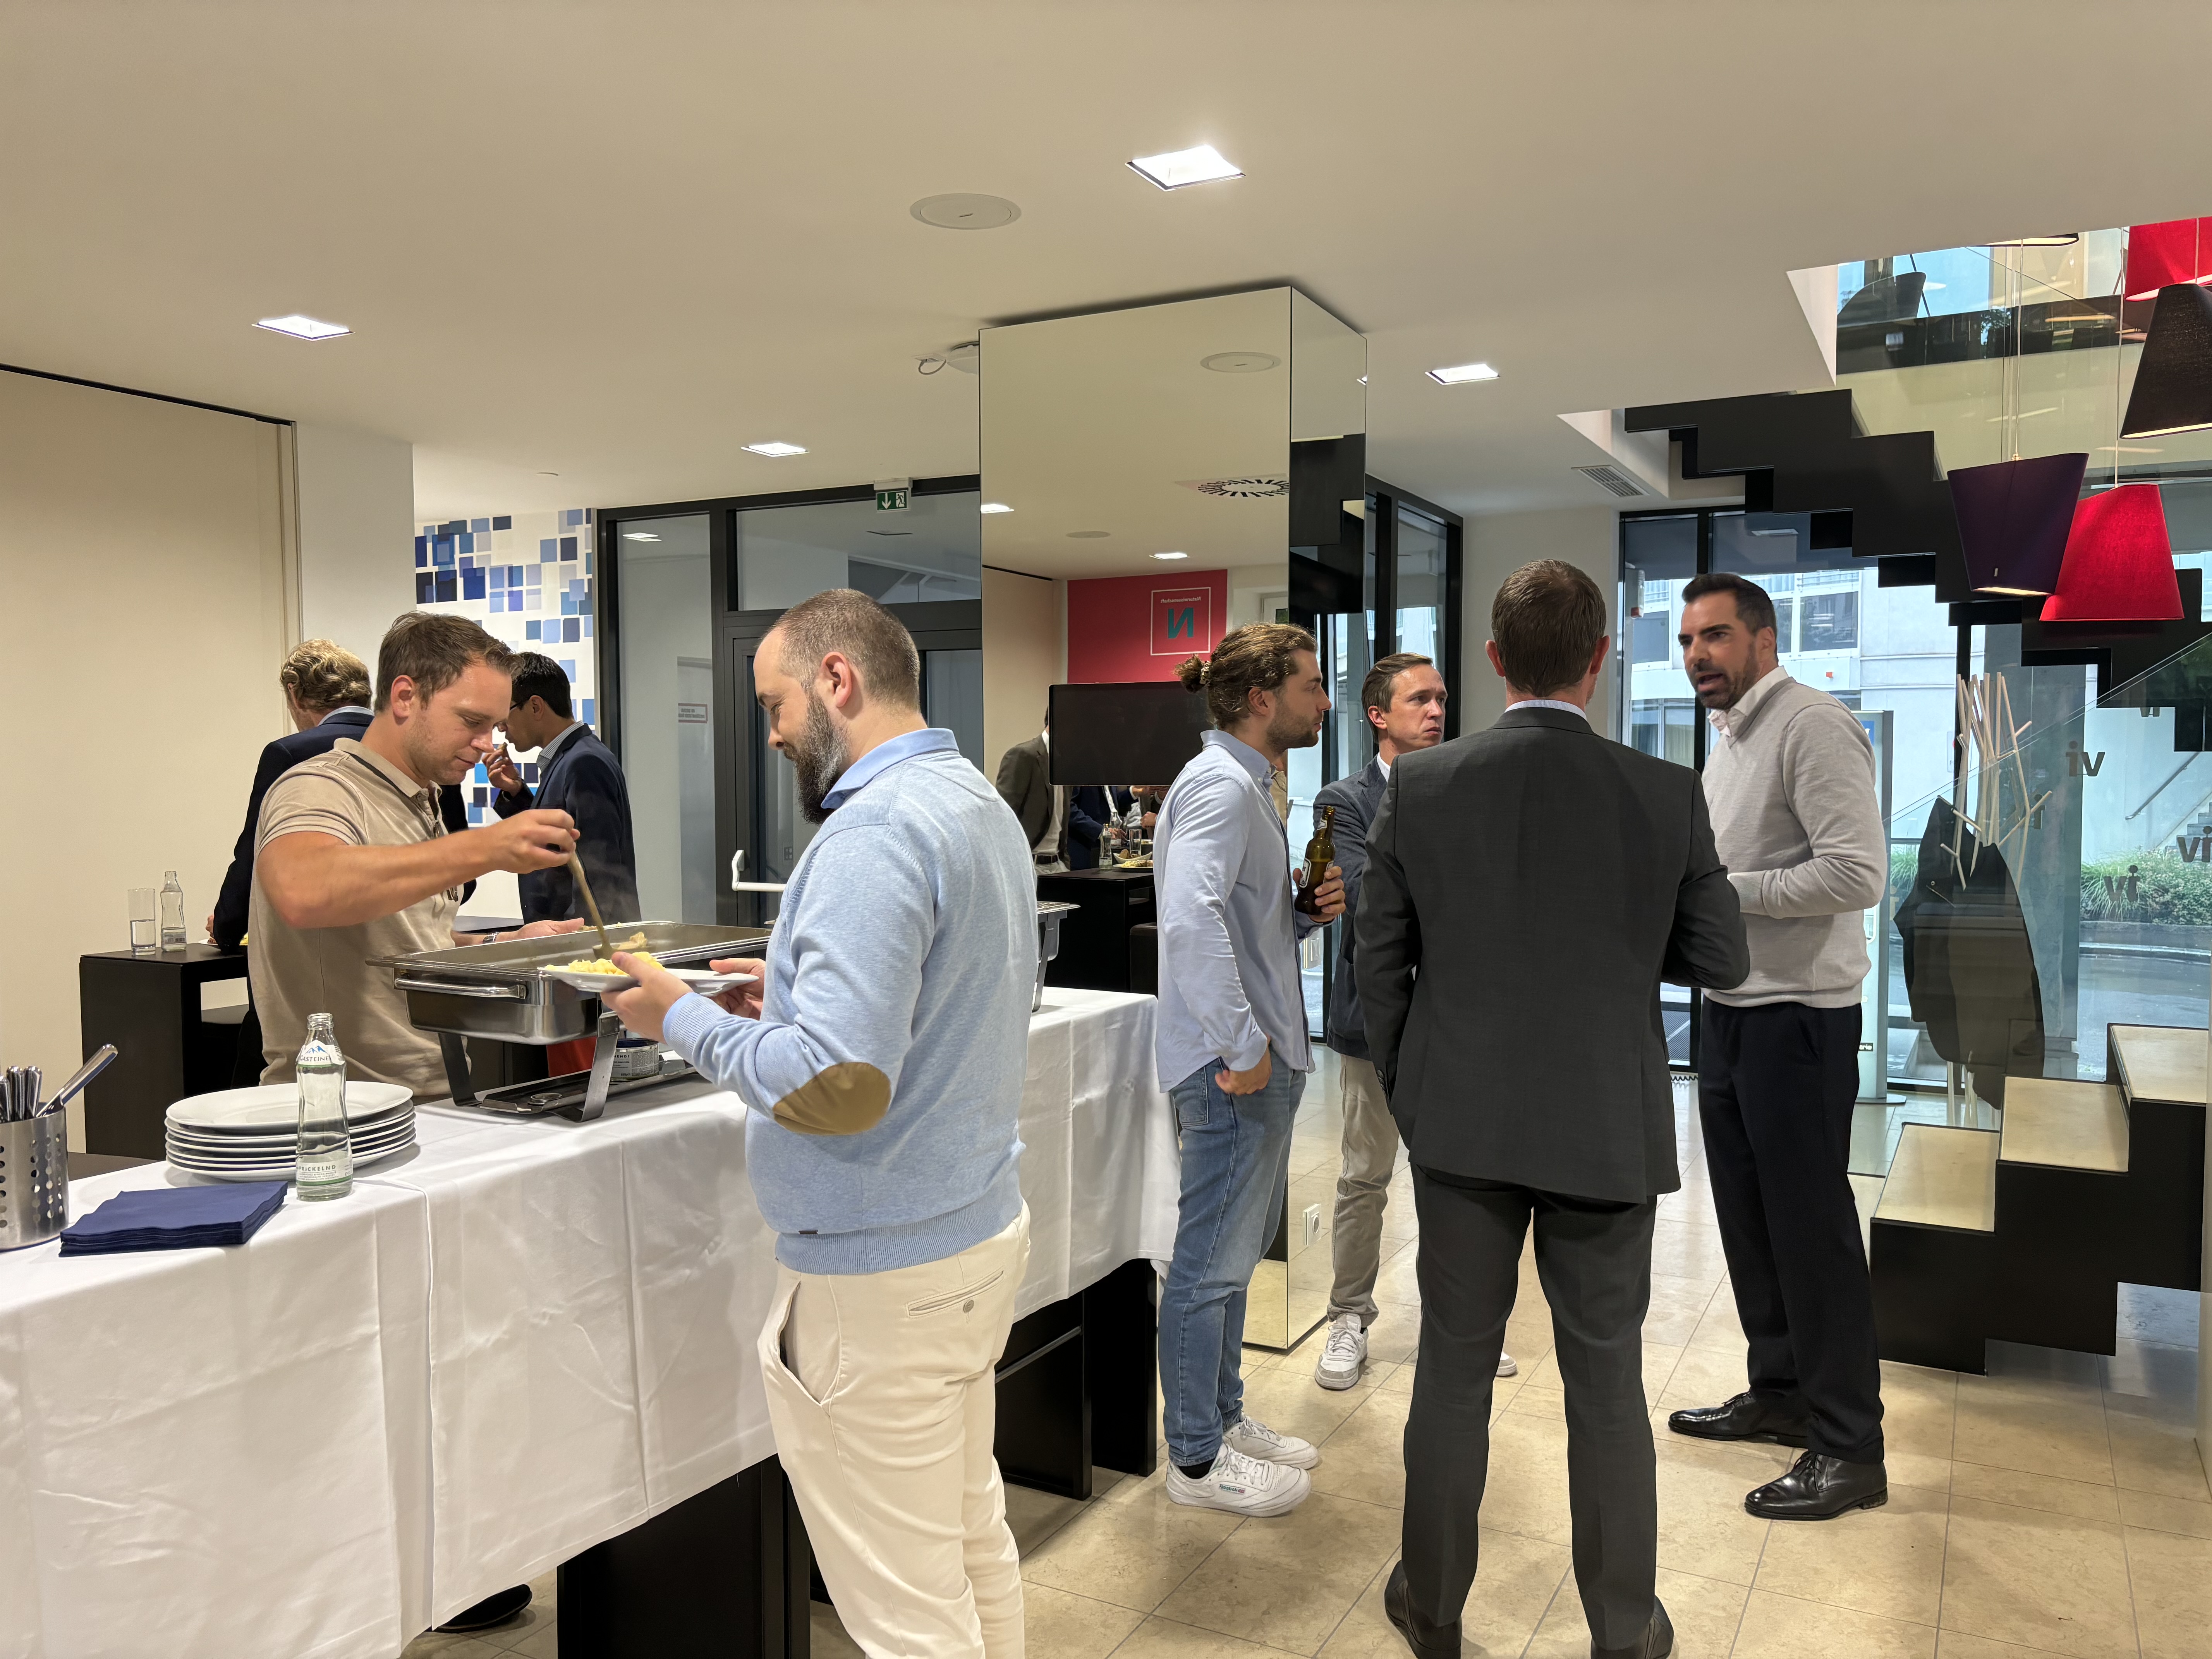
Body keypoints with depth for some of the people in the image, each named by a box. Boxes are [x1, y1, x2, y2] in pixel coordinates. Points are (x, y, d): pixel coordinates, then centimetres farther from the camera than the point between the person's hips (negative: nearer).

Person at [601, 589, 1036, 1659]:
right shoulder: (982, 804, 9)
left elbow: (835, 1085, -29)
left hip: (882, 1276, -10)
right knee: (972, 1539, 23)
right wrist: (792, 994, 12)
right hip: (980, 1228, 10)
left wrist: (685, 1019, -15)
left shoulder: (875, 834, -22)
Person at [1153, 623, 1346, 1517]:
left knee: (1232, 1253, 20)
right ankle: (1197, 1459, 16)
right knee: (1212, 1263, 2)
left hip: (1264, 1059, 11)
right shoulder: (1220, 786, -17)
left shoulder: (1244, 786, 17)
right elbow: (1192, 917, -32)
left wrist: (1310, 912, 5)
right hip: (1235, 1068, -11)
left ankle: (1223, 1418, 35)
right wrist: (1242, 1045, -28)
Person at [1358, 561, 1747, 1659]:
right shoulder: (1667, 797, -10)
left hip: (1461, 1121, 1)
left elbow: (1379, 959, -3)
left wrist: (1406, 1096, 10)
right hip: (1608, 1131, 0)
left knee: (1454, 1370, 15)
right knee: (1607, 1384, 14)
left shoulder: (1418, 785, -9)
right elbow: (1721, 961, -1)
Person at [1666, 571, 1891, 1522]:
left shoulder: (1812, 726, -15)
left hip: (1797, 1017, -9)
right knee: (1749, 1219, 17)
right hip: (1731, 1010, 10)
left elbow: (1856, 873, -24)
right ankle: (1782, 1392, 32)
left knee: (1812, 1228, -2)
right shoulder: (1727, 740, 16)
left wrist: (1721, 890, -20)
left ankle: (1851, 1448, 10)